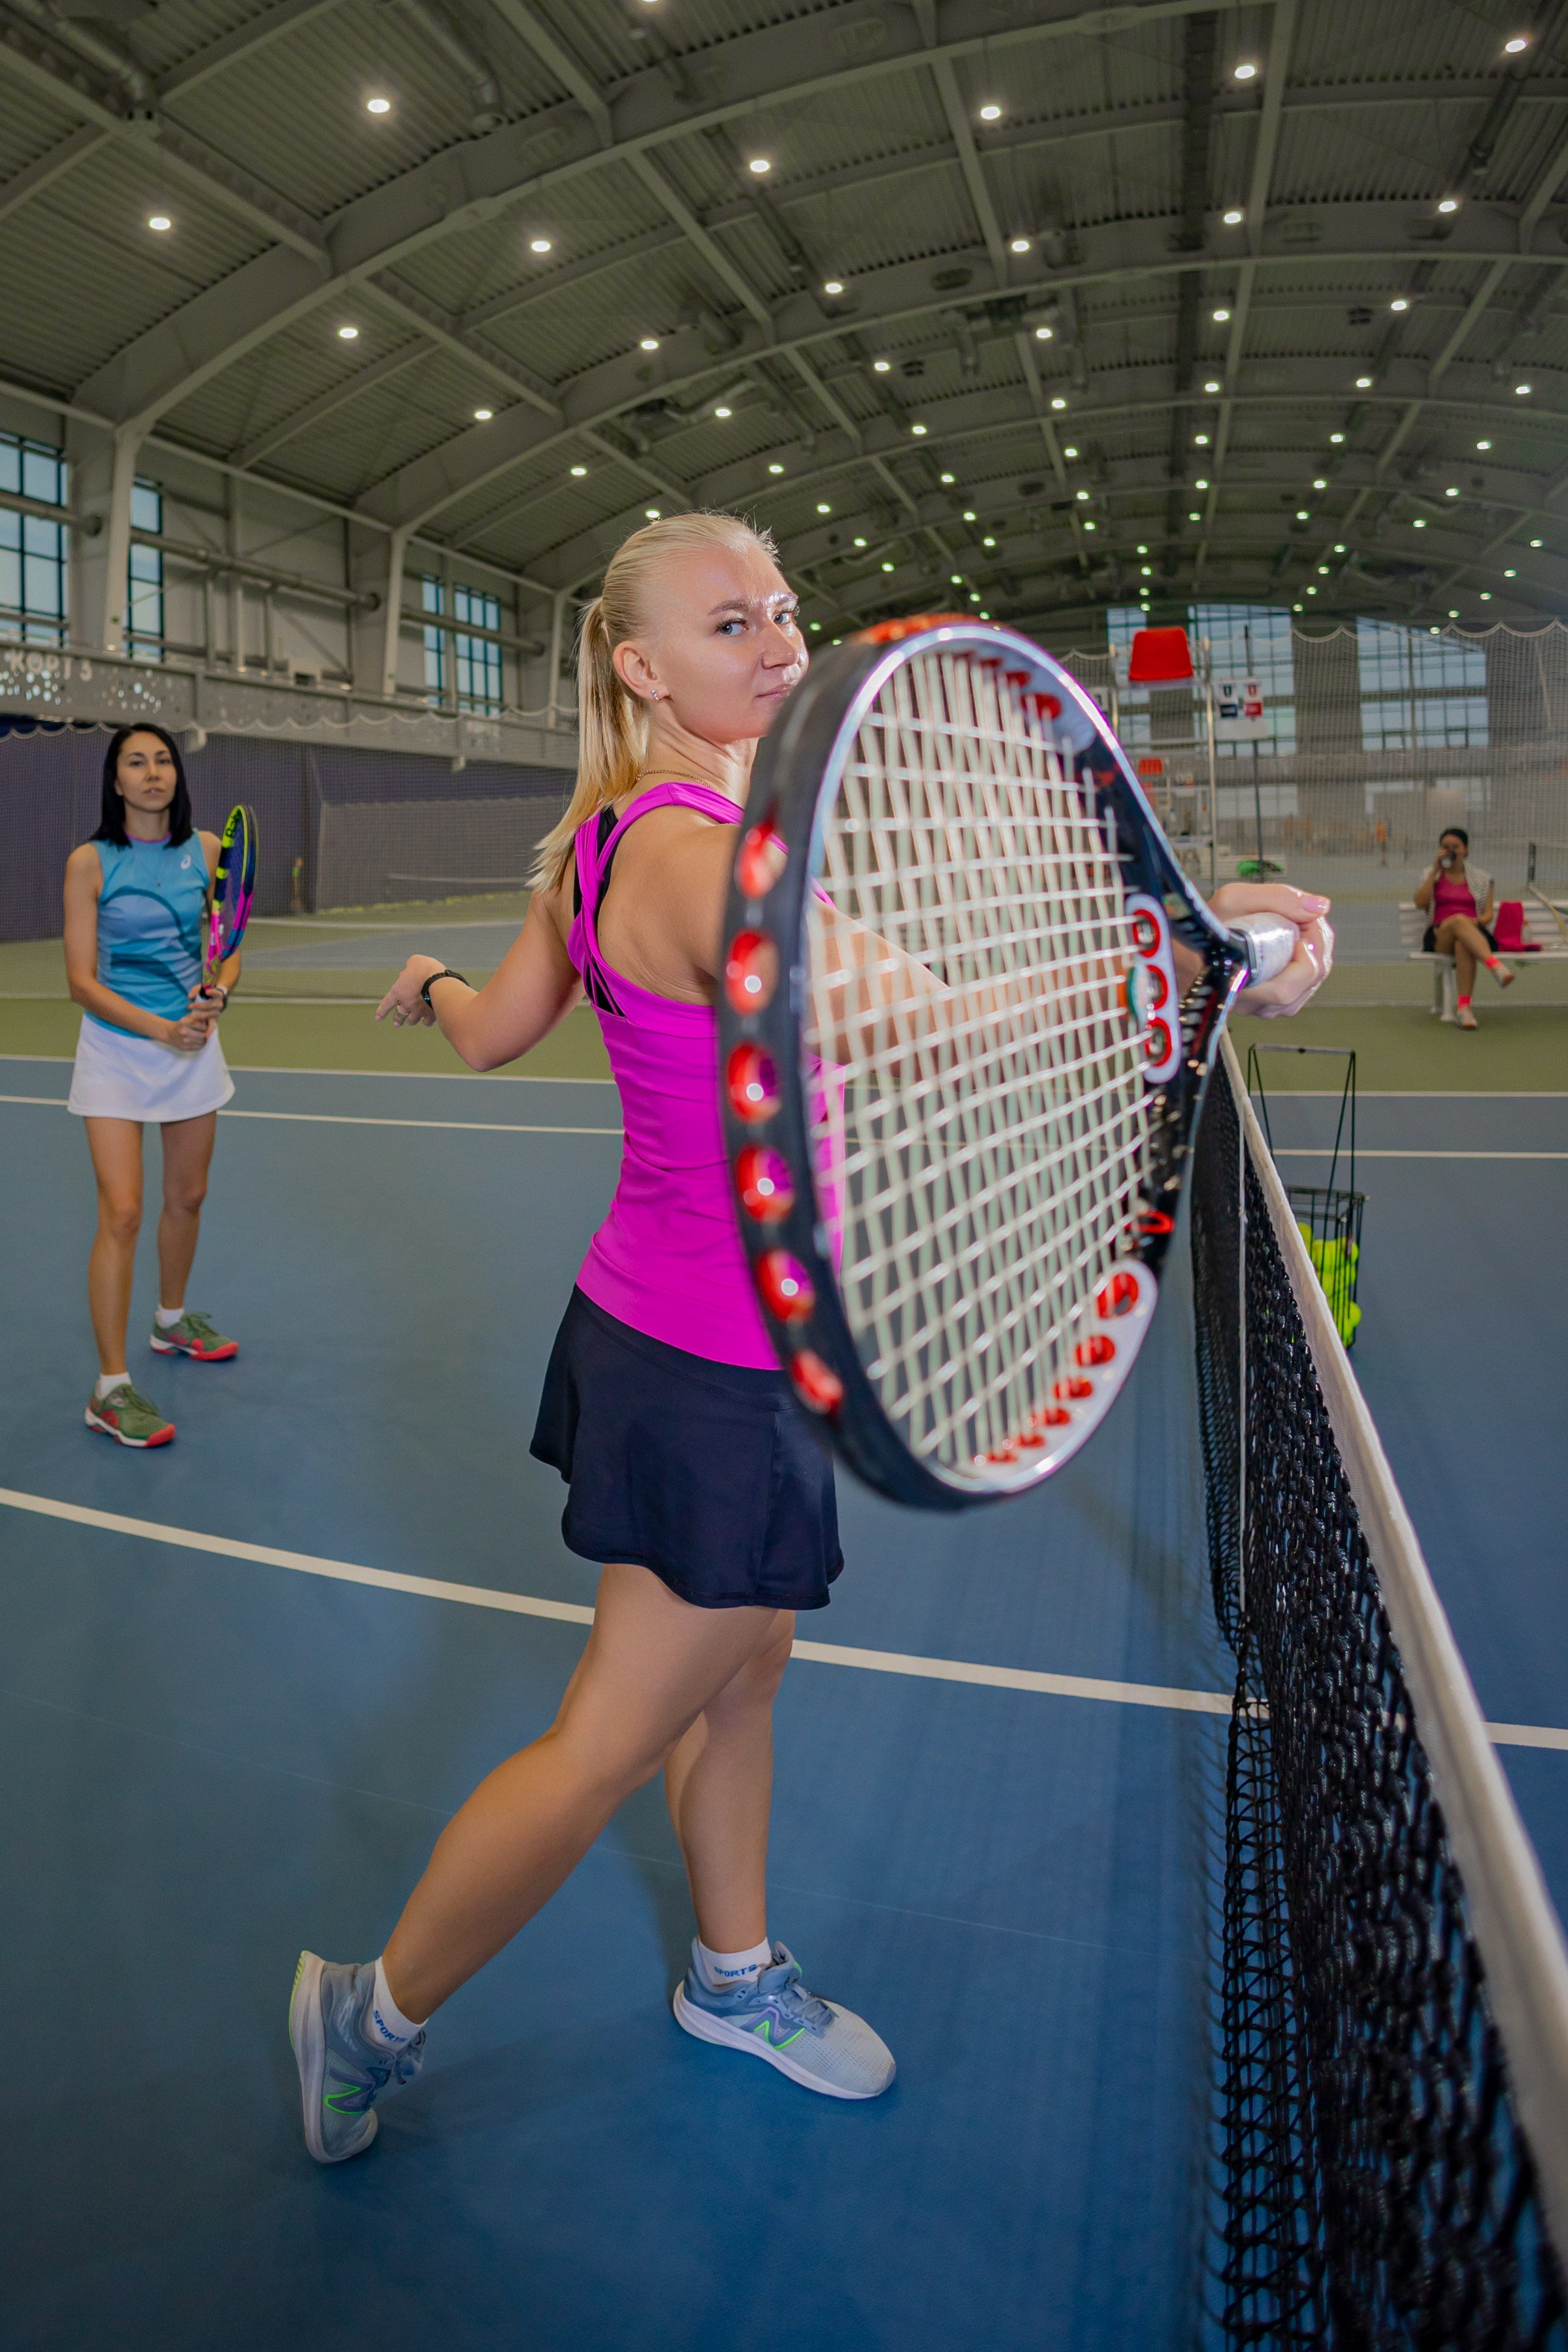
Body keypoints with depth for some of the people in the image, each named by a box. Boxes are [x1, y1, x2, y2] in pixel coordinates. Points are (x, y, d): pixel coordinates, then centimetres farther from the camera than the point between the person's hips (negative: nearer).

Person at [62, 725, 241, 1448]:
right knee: (122, 1213, -11)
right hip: (116, 1050, -4)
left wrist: (217, 994, -16)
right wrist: (161, 1031, -22)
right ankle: (110, 1389, -5)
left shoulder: (206, 850, 2)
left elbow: (229, 947, 6)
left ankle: (173, 1321, 39)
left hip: (194, 1044, 4)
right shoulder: (90, 862, -8)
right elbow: (82, 980, -10)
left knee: (187, 1197, 15)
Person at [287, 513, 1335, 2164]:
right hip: (719, 1365, -10)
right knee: (610, 1746, 9)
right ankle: (373, 2016, 33)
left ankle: (735, 1972, 47)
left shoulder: (607, 835, 7)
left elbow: (493, 1033, 16)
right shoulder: (700, 852, -25)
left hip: (668, 1327, 10)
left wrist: (427, 981, 39)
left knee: (742, 1667, 24)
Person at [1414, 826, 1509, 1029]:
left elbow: (1489, 914, 10)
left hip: (1475, 934, 1)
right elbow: (1420, 903, -1)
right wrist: (1436, 871, -1)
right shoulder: (1430, 874, 18)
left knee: (1463, 944, -40)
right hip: (1439, 937, 0)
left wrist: (1476, 922, -13)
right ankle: (1495, 965, -58)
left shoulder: (1481, 878, 18)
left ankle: (1465, 1006, -51)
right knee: (1459, 920, -38)